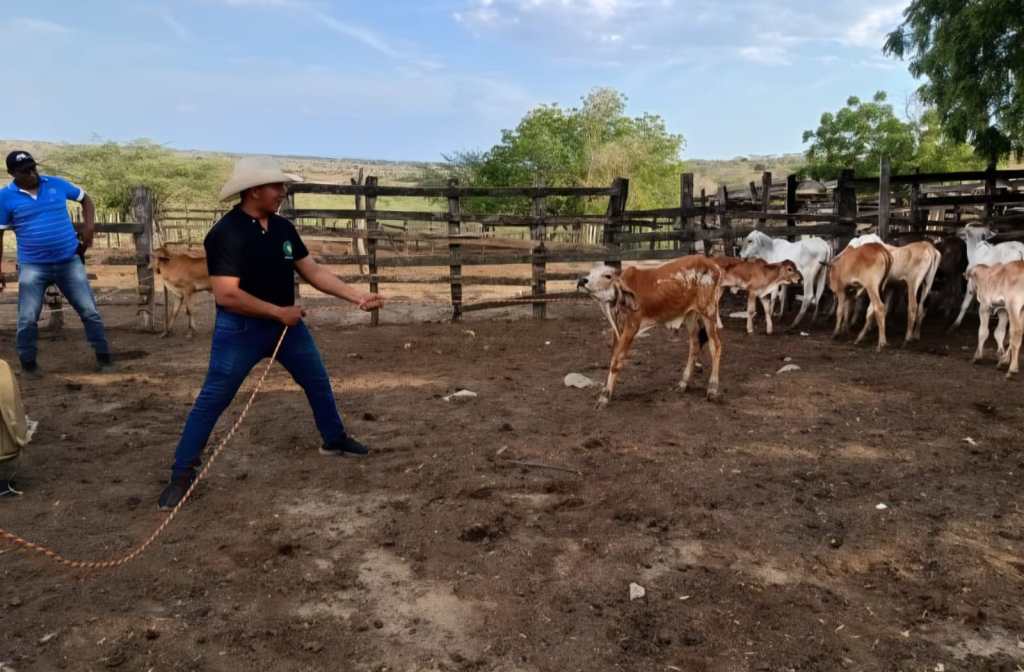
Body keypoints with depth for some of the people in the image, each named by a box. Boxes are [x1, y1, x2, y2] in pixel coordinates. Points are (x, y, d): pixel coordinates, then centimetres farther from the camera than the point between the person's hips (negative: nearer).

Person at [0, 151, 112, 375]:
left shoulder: (56, 184, 2)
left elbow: (85, 199, 17)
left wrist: (89, 226, 1)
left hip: (70, 262, 1)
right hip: (33, 267, -1)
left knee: (89, 312, 3)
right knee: (27, 319, 2)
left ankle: (104, 357, 13)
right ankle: (28, 364, 19)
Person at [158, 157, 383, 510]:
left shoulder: (283, 228, 1)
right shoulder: (225, 233, -20)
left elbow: (313, 271, 5)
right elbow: (226, 295, -26)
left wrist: (357, 296, -5)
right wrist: (278, 312, -21)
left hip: (286, 322, 7)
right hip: (241, 329, -7)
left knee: (318, 382, 16)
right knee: (212, 399, -1)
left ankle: (334, 439, 38)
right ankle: (182, 473, 11)